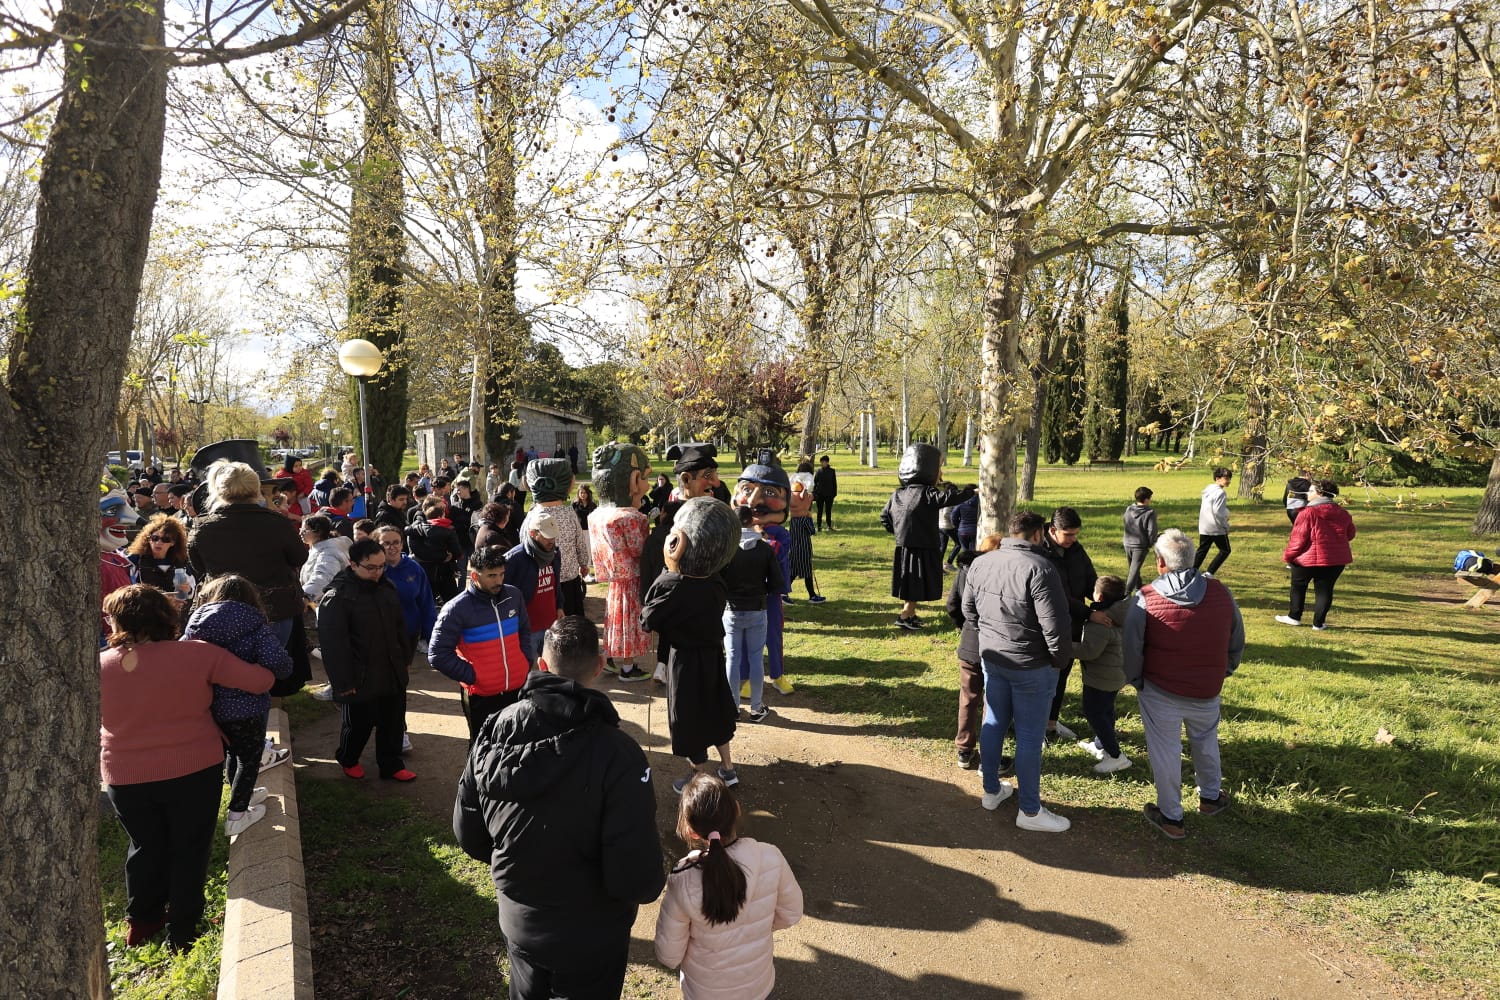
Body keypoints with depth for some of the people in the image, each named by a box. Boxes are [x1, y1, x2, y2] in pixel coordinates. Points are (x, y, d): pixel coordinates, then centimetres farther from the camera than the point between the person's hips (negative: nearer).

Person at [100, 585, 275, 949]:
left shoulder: (100, 666, -10)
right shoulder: (197, 654, -17)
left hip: (126, 778, 3)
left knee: (146, 847, 25)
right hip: (193, 771, -2)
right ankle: (183, 932, 23)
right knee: (189, 850, 15)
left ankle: (142, 922, 37)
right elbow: (261, 681, -16)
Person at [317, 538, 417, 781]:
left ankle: (391, 765, 32)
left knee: (393, 722, 15)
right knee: (358, 725, 12)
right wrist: (343, 682, -19)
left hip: (393, 675, 6)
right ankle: (348, 760, 39)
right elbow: (333, 644, -20)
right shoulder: (336, 597, -19)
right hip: (359, 680, -6)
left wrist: (405, 658, 14)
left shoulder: (387, 588, 3)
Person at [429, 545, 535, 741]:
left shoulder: (514, 596, -1)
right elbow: (438, 654, -14)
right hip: (481, 695, -4)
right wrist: (471, 676, -13)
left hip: (518, 688, 4)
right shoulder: (457, 609, -16)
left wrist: (526, 661, 5)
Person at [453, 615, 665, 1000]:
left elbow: (468, 836, -2)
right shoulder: (618, 754, -31)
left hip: (516, 923, 4)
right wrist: (657, 881, -5)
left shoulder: (493, 733, -15)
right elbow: (636, 880, -28)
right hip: (590, 936, -4)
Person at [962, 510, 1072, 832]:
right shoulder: (1039, 568, -22)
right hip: (1031, 666, -6)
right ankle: (1030, 811, 18)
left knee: (993, 724, 20)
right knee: (1029, 737, 6)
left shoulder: (980, 563, -1)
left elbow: (968, 609, 11)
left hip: (991, 658, 6)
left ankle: (991, 791, 36)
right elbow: (1055, 625, -23)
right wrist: (1061, 659, -6)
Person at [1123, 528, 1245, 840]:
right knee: (1206, 741, 27)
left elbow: (1131, 649, -12)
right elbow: (1237, 643, 5)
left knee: (1165, 752, 10)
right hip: (1208, 691, 4)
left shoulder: (1146, 598, -18)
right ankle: (1210, 797, 46)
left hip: (1160, 691, -4)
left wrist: (1135, 681, 5)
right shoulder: (1221, 593, -7)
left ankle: (1171, 817, 21)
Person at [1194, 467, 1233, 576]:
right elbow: (1217, 512, -23)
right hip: (1217, 528, -8)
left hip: (1204, 528, 8)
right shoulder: (1220, 493, -17)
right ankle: (1209, 573, -2)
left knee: (1202, 550, 12)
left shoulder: (1208, 490, 10)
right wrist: (1226, 526, -11)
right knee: (1225, 550, 6)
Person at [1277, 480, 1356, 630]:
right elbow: (1350, 534, 17)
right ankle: (1318, 623, 11)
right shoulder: (1342, 513, 5)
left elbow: (1298, 538, -15)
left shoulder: (1308, 513, -15)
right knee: (1325, 589, 10)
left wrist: (1288, 555, -4)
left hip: (1308, 558, -4)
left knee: (1298, 586, 15)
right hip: (1337, 559, 4)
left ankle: (1294, 617, 23)